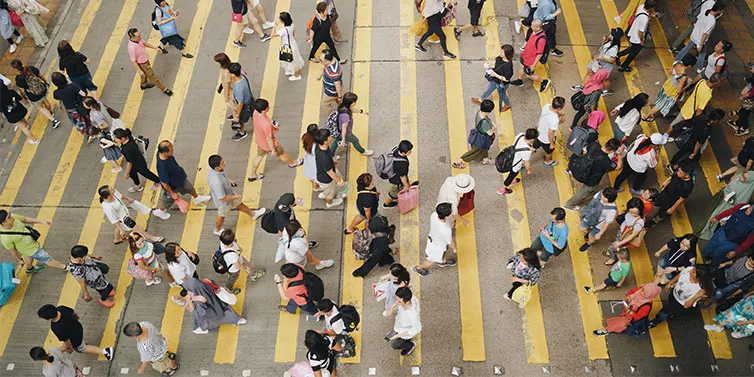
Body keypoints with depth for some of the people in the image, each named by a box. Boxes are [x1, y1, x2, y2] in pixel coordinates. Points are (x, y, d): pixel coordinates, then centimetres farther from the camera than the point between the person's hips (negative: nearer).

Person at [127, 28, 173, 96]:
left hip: (145, 60, 8)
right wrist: (140, 71, -24)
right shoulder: (132, 47, -38)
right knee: (152, 76, 9)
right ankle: (164, 89, 25)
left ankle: (144, 85, 60)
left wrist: (155, 48, 7)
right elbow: (133, 61, -29)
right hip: (142, 64, -8)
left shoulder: (138, 39, -16)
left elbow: (145, 43, 7)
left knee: (145, 73, 33)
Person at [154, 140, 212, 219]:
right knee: (169, 199, 23)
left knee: (189, 187, 29)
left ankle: (197, 198, 61)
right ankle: (160, 211, 54)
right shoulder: (162, 167, -46)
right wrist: (172, 194, -17)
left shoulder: (162, 152, -25)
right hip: (172, 185, -6)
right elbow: (164, 183, -31)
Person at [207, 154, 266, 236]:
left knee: (239, 204, 30)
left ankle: (253, 214, 57)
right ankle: (217, 230, 55)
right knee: (222, 215, 24)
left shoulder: (213, 168, -25)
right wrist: (236, 197, -22)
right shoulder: (217, 182, -49)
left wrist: (228, 180, 6)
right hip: (223, 201, -7)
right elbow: (223, 198, -36)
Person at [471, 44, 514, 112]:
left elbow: (506, 79, -33)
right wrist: (490, 63, -14)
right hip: (494, 80, 7)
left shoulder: (508, 66, -42)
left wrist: (495, 75, -36)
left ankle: (508, 105, 58)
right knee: (488, 90, 32)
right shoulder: (500, 58, -20)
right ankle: (481, 100, 60)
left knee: (502, 95, 25)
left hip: (502, 84, -7)